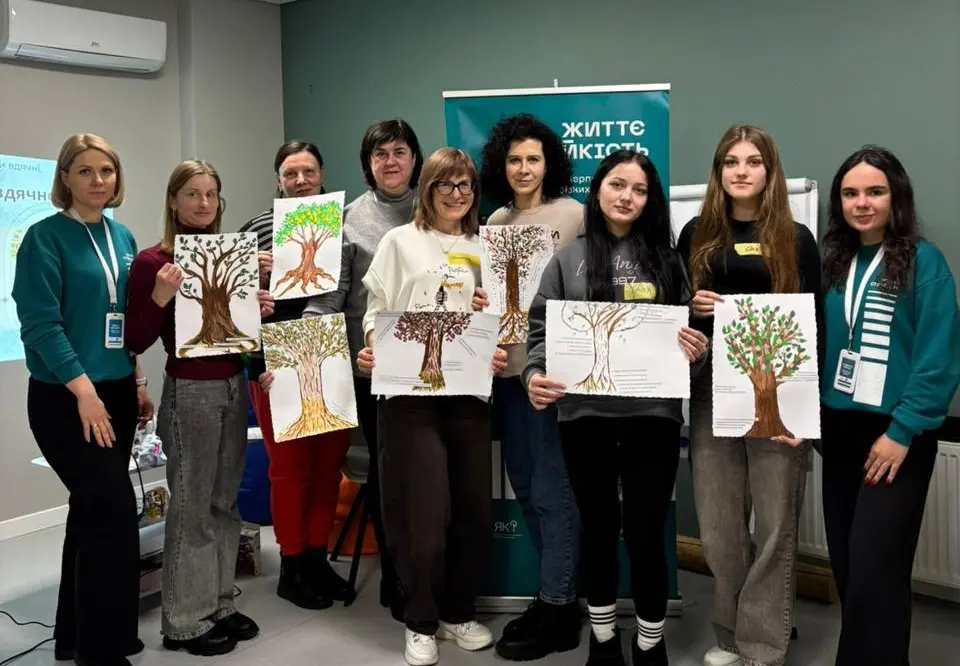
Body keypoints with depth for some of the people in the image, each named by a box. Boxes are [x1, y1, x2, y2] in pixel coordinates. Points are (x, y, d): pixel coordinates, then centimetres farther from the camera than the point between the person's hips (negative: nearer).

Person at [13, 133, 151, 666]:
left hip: (115, 392, 7)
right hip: (64, 397, -6)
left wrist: (137, 382, 12)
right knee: (114, 509, -9)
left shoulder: (122, 237, 11)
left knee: (94, 508, 12)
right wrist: (84, 390, -20)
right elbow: (40, 323, -15)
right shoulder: (45, 236, -9)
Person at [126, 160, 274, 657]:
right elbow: (136, 342, -11)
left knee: (224, 503, 14)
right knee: (191, 506, 2)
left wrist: (261, 310, -2)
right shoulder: (153, 260, -10)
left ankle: (219, 605, 27)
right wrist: (161, 296, -26)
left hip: (234, 386, 6)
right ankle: (184, 621, 16)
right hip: (188, 392, -6)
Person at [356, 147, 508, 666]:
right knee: (424, 516, -4)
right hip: (408, 391, -3)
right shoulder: (401, 241, 6)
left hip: (469, 391, 4)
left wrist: (499, 354, -6)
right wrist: (370, 349, -16)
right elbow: (376, 309, 3)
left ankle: (457, 614, 27)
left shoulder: (482, 250, 14)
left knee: (475, 512, 7)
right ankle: (421, 624, 17)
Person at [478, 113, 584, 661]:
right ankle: (556, 594, 28)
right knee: (525, 484, 13)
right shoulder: (496, 221, 13)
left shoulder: (574, 214, -4)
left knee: (552, 488, -2)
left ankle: (558, 609, 12)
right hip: (507, 365, 7)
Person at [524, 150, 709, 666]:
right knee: (598, 529, 14)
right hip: (584, 414, 0)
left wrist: (697, 351, -13)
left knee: (646, 533, 4)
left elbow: (690, 332, 10)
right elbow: (541, 329, 2)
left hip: (653, 413, 0)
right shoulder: (568, 260, 6)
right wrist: (534, 375, -16)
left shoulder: (667, 258, 8)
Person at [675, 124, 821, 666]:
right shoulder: (697, 234, 9)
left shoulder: (796, 238, 4)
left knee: (775, 524, 2)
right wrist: (693, 306, -8)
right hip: (711, 390, 2)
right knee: (719, 525, 8)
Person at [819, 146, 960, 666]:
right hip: (839, 427, 5)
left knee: (874, 569, -5)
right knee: (846, 563, 12)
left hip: (895, 431, -5)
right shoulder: (832, 261, 7)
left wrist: (902, 431, -16)